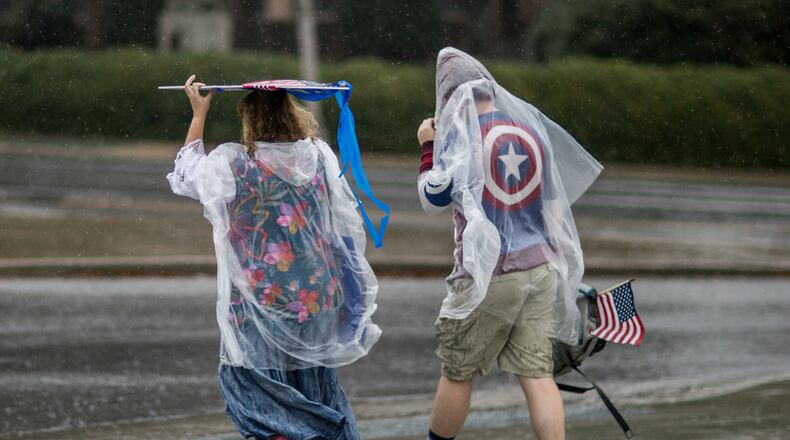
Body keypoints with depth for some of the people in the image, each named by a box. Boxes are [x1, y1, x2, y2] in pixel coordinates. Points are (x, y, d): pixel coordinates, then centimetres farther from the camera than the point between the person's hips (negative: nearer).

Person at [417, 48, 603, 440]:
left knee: (457, 372, 9)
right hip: (539, 267, 5)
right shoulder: (532, 128, 8)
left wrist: (429, 147, 4)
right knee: (537, 373, 1)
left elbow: (434, 199, -8)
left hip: (488, 274, -5)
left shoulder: (460, 133, -9)